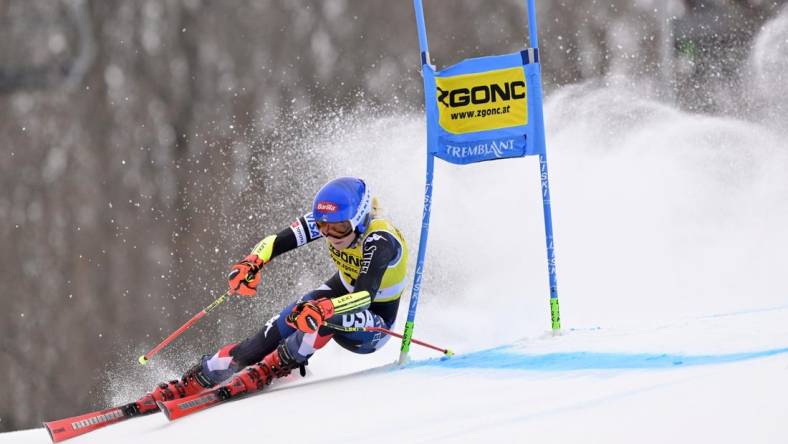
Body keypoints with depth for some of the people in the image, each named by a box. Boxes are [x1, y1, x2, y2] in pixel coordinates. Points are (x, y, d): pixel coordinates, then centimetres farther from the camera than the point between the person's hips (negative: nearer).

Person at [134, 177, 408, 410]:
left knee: (325, 317, -36)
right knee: (278, 331, -15)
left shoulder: (380, 242, -35)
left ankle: (272, 368, -19)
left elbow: (365, 294, -48)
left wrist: (324, 308, -64)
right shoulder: (329, 220, -17)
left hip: (374, 325, -5)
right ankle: (196, 380, -12)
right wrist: (252, 263, -40)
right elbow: (276, 242, -19)